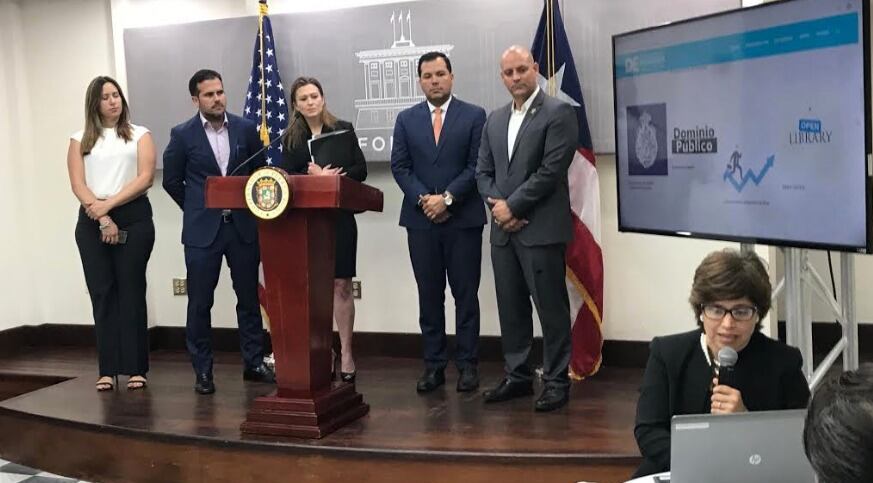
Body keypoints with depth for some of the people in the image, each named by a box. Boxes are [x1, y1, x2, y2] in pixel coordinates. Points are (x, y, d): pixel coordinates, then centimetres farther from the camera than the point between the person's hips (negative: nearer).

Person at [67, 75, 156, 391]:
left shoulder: (140, 135, 10)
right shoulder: (80, 140, 13)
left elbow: (145, 178, -3)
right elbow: (78, 185, 2)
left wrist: (109, 204, -11)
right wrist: (102, 217, -11)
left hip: (133, 218, -1)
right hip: (92, 222, 2)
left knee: (131, 291, -2)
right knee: (101, 293, 0)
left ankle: (135, 368, 1)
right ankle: (108, 369, 4)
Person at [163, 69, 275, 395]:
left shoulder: (246, 129, 3)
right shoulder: (182, 135, -2)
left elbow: (261, 172, 12)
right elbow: (172, 181, 5)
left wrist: (249, 207, 8)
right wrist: (198, 209, 9)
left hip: (243, 226, 2)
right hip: (202, 230, -2)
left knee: (249, 298, 8)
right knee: (200, 303, 3)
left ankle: (254, 363, 20)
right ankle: (202, 371, 14)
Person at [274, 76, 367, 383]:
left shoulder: (343, 130, 5)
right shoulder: (291, 138, 9)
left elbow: (360, 170, 0)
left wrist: (330, 176, -16)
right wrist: (313, 176, -18)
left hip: (339, 216, -1)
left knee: (341, 285, -1)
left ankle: (346, 353, 6)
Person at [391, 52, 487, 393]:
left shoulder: (474, 116, 3)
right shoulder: (406, 119, 10)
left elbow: (477, 166, -4)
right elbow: (399, 166, 4)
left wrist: (447, 198, -13)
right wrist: (424, 199, -10)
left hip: (463, 219, -2)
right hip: (421, 220, 2)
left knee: (466, 294, 3)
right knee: (429, 296, 6)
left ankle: (467, 364, 11)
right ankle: (434, 365, 13)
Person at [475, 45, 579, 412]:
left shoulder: (558, 113, -5)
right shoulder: (494, 120, 16)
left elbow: (552, 170, -13)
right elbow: (483, 171, 14)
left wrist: (512, 206, -12)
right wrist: (496, 206, -4)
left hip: (541, 228, -6)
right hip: (504, 229, 7)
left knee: (550, 307, 0)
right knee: (510, 308, 11)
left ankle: (556, 381, 10)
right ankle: (517, 377, 22)